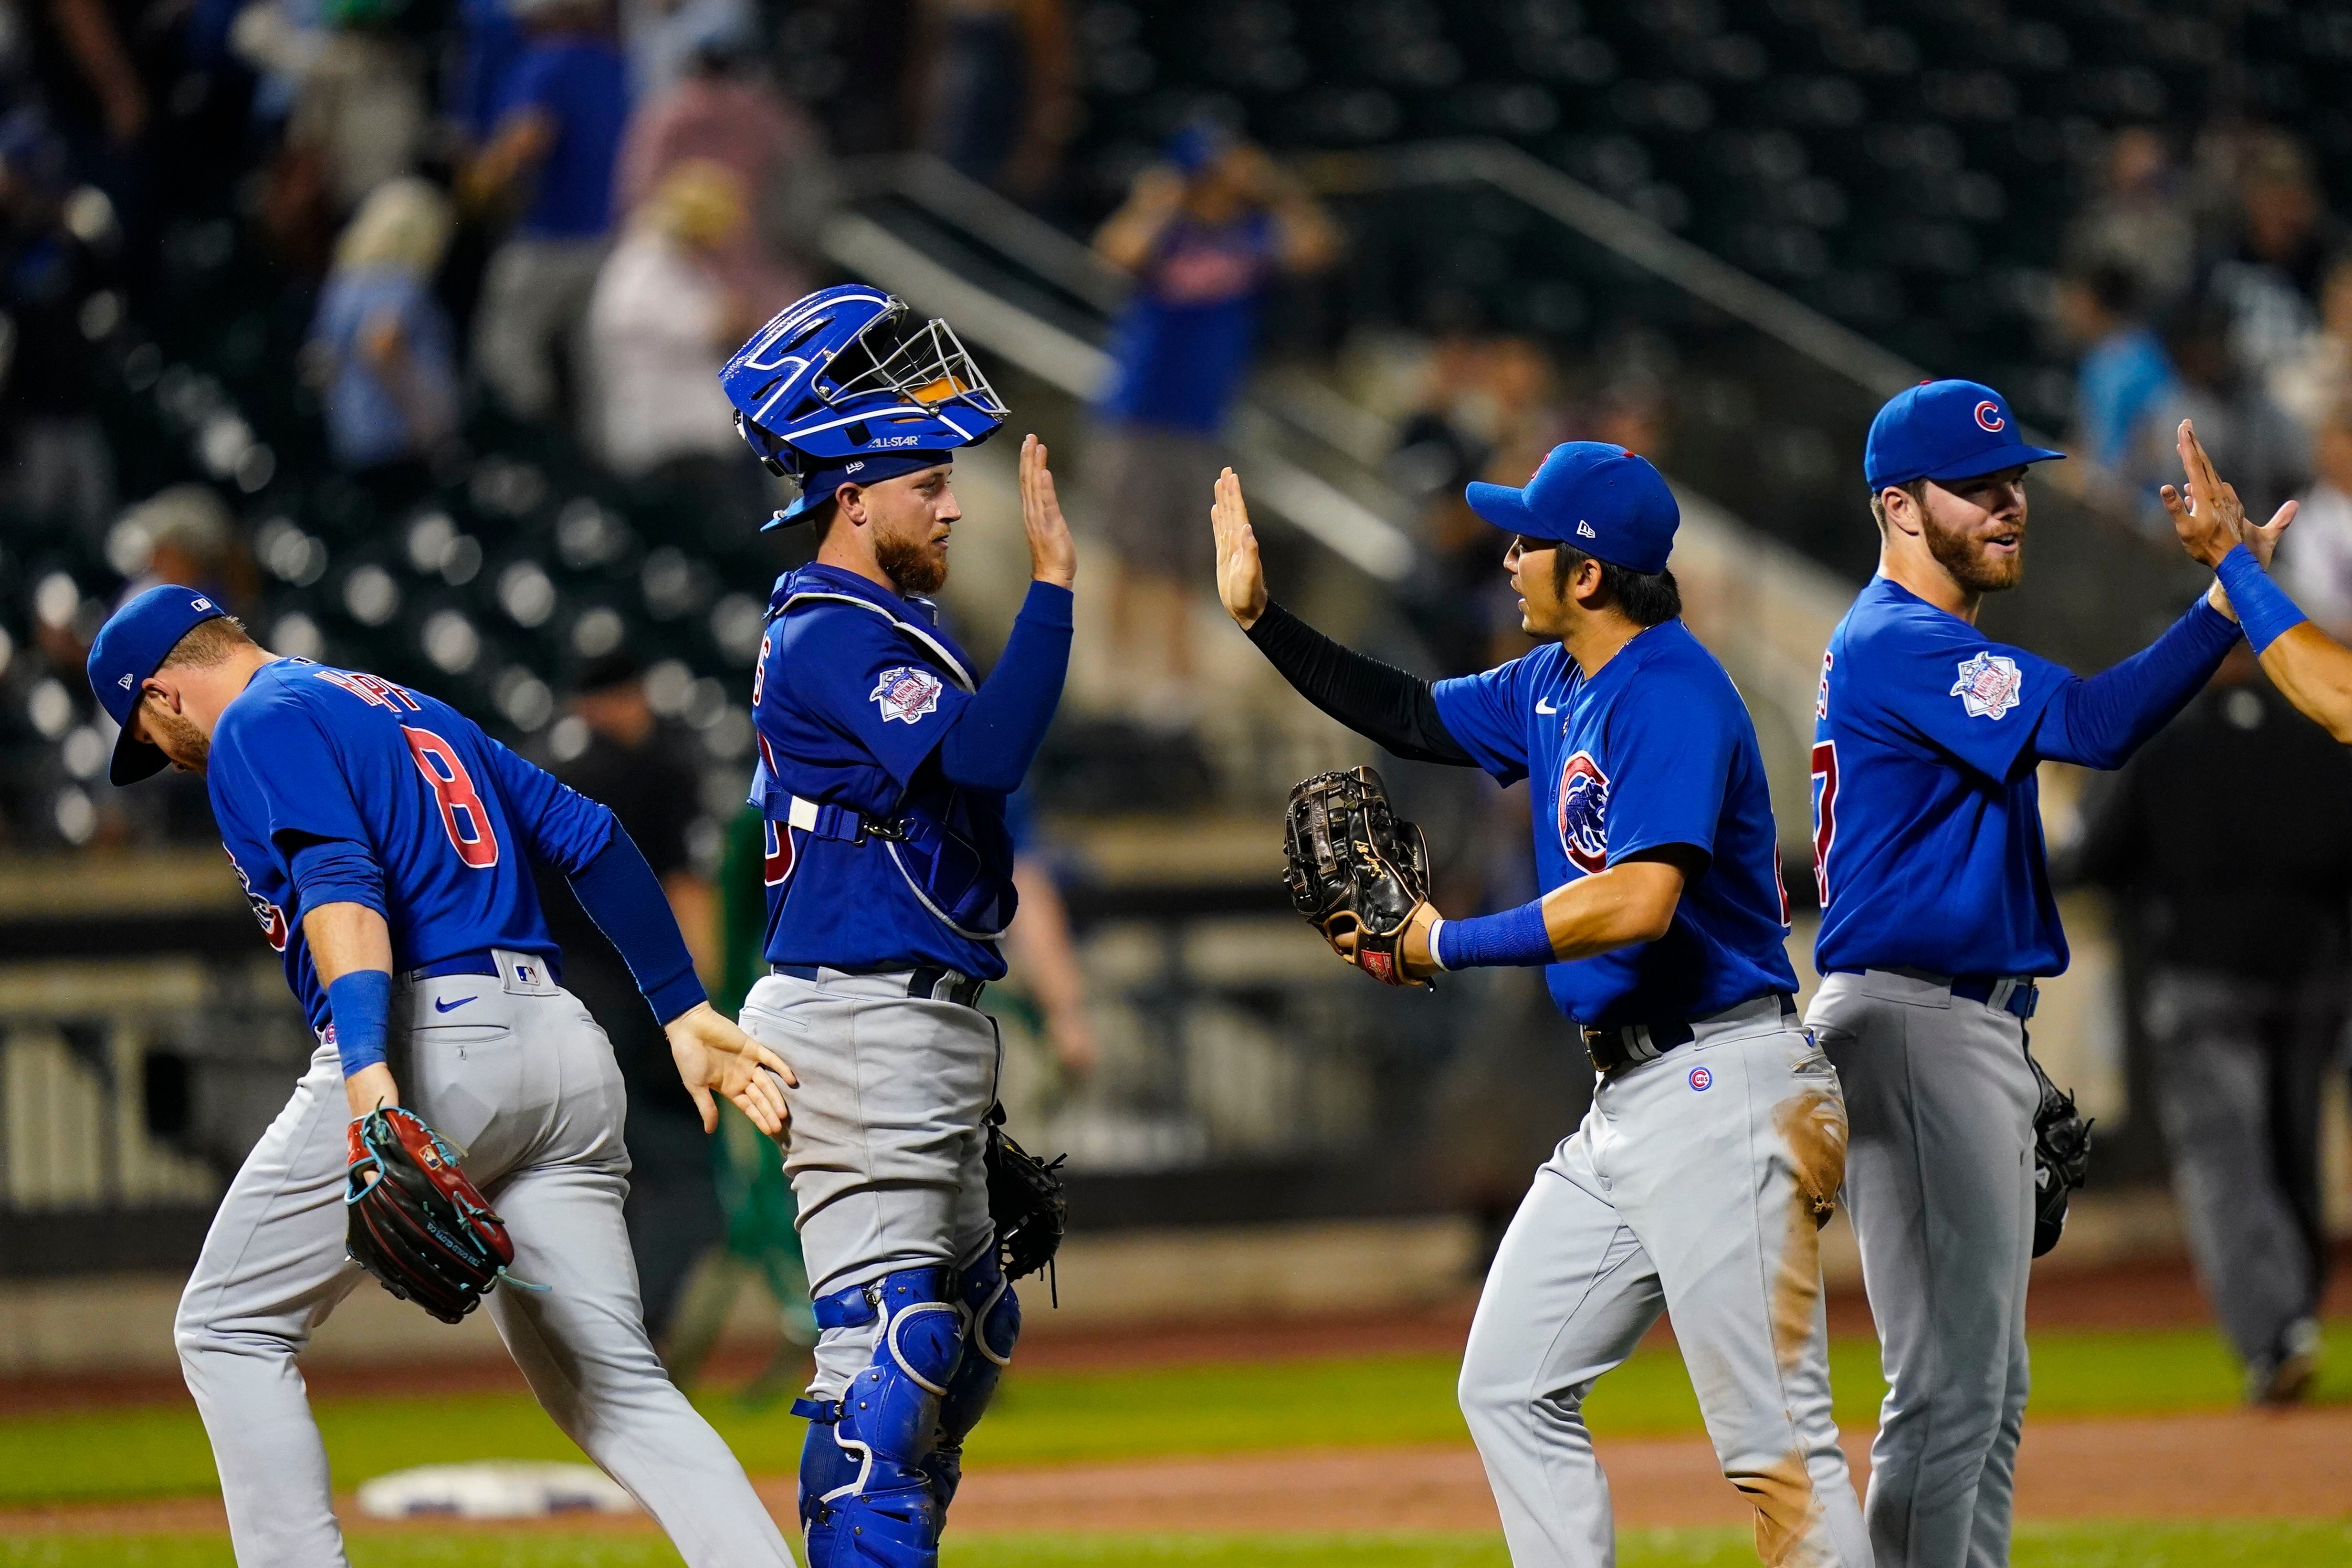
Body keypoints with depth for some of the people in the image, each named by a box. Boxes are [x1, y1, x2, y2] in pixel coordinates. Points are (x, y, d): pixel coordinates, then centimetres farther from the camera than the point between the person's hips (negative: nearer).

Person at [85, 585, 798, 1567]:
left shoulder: (260, 725, 1)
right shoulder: (408, 710, 28)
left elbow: (338, 882, -17)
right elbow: (588, 839, 22)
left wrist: (368, 1071, -31)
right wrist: (684, 1011, 18)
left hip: (425, 1043, -8)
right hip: (566, 1049, 8)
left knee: (230, 1334, 7)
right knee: (610, 1383, 7)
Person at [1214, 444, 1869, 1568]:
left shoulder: (1670, 694, -17)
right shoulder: (1555, 686, 13)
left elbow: (1637, 901, -27)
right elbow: (1414, 718, 29)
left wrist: (1446, 946, -19)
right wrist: (1262, 619, 23)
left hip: (1717, 1093, -11)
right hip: (1624, 1101, 11)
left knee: (1773, 1444, -12)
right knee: (1510, 1389, 12)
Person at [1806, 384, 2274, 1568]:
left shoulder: (1914, 646, 19)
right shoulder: (1899, 645, -15)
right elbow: (2094, 724, -28)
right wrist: (2230, 605, -34)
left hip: (1972, 1028, 11)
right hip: (1911, 1023, -11)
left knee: (1989, 1385, 14)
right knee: (1947, 1382, -12)